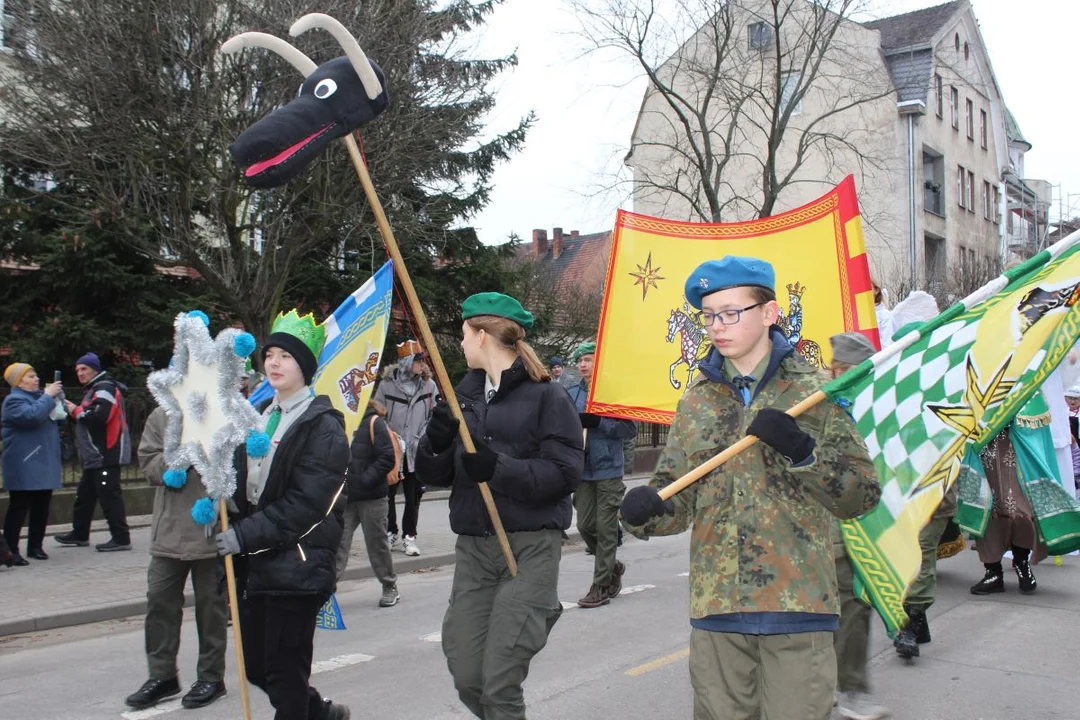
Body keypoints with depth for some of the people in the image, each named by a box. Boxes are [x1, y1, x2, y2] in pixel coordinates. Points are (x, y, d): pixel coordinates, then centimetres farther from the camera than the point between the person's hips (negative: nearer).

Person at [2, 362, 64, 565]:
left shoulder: (38, 396, 18)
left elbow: (52, 417, 27)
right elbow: (32, 415, -28)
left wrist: (54, 396, 10)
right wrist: (48, 396, -19)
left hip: (43, 465, 8)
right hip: (24, 468, -8)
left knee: (41, 507, 11)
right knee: (19, 508, -6)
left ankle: (35, 546, 20)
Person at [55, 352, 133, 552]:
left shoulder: (105, 389, -12)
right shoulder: (94, 389, 22)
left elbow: (98, 418, -24)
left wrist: (76, 411, -10)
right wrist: (77, 411, 4)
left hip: (106, 455, -11)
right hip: (95, 456, 11)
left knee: (109, 496, -10)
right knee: (85, 494, 18)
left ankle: (121, 538, -6)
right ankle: (80, 534, 29)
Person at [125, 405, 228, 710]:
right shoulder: (161, 416, 6)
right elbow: (148, 462, 3)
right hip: (168, 529, 4)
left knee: (210, 604, 9)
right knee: (160, 601, 10)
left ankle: (211, 676, 23)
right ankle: (162, 675, 25)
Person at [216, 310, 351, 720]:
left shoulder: (323, 424, -11)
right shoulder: (262, 415, 15)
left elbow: (306, 503, -19)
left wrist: (247, 534, -21)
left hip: (297, 566, -8)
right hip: (255, 563, 8)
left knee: (285, 670, 1)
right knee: (255, 665, 15)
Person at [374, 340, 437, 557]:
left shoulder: (429, 385, -1)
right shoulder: (387, 385, -8)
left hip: (417, 451, 1)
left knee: (413, 496, 7)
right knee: (388, 493, 10)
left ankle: (409, 536, 18)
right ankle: (390, 532, 27)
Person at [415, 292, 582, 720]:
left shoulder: (546, 396, -5)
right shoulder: (464, 395, 13)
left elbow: (565, 473, -12)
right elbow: (437, 475, 11)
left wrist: (499, 468, -22)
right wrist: (436, 443, -10)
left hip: (530, 547, -6)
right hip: (473, 547, 6)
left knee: (499, 685, -8)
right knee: (467, 680, 5)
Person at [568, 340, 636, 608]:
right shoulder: (573, 394, 8)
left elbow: (630, 428, -9)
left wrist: (599, 422, -20)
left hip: (609, 471, -5)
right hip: (583, 471, 5)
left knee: (605, 529, -1)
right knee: (585, 525, 7)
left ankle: (601, 587, 7)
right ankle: (612, 566, 32)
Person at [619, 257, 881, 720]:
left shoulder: (812, 391, 0)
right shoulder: (697, 399, 9)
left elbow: (862, 495, -2)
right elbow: (677, 497, 8)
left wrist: (802, 451, -18)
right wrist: (647, 511, -14)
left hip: (798, 607, -3)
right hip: (716, 604, 3)